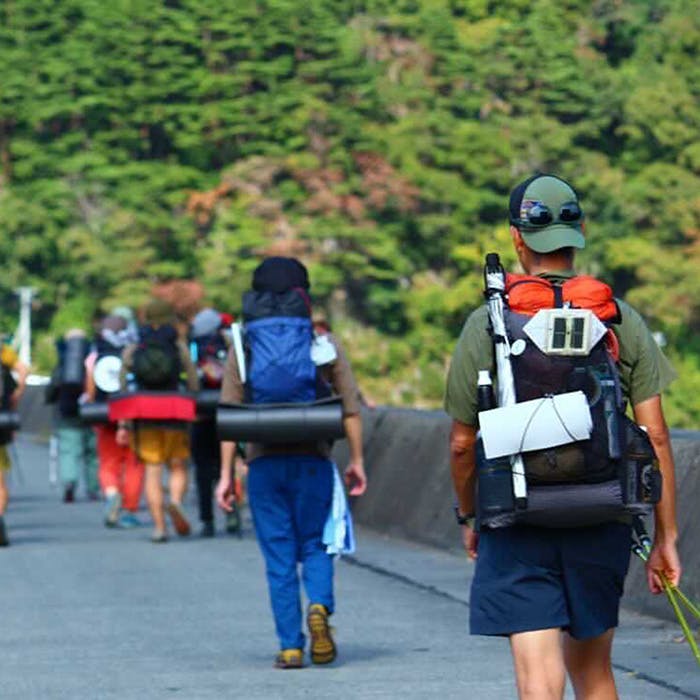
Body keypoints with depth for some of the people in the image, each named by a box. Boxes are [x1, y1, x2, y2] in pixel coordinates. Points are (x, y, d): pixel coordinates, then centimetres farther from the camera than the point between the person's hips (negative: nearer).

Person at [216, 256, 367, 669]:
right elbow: (351, 407, 1)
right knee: (315, 545, 12)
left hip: (265, 463, 0)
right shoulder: (325, 345, 3)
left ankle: (290, 646, 2)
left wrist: (227, 474, 4)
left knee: (279, 557, 5)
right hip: (312, 460, 0)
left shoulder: (243, 347, 4)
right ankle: (320, 606, -17)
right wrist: (357, 460, 8)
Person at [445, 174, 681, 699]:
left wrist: (468, 518, 20)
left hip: (517, 524, -2)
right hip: (603, 526, 3)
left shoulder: (486, 326, -3)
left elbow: (462, 443, 3)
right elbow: (656, 436, 0)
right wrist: (666, 537, 6)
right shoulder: (622, 321, 2)